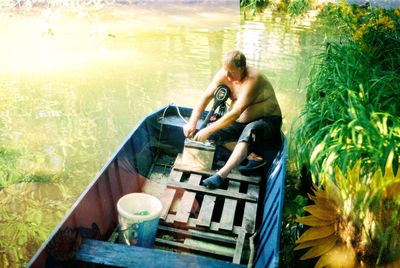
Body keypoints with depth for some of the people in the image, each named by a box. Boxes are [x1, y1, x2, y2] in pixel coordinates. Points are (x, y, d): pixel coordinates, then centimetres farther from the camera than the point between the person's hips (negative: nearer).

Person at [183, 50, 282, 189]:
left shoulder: (252, 80, -29)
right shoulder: (224, 74, -10)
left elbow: (236, 113, -35)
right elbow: (206, 96, -12)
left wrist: (208, 130, -34)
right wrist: (192, 122, -25)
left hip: (267, 121, -7)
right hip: (243, 121, 7)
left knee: (249, 130, -40)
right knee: (213, 133, -13)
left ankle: (221, 175, -47)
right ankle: (253, 157, -15)